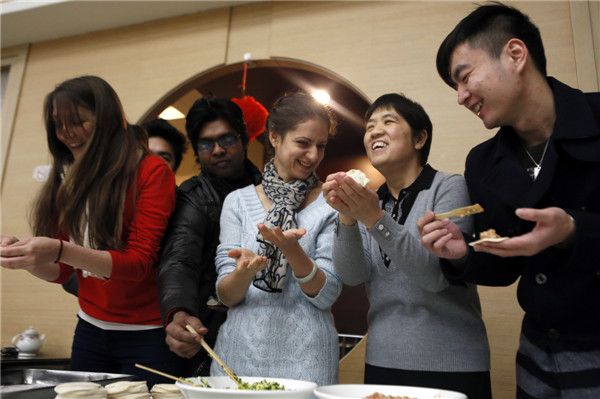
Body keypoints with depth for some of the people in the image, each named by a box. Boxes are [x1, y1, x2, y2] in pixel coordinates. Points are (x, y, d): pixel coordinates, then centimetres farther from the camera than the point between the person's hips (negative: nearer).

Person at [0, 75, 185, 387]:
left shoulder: (151, 172, -11)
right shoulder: (68, 180, 6)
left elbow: (140, 262, -17)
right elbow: (61, 272, 8)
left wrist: (61, 251, -28)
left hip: (146, 335, -5)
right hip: (90, 330, 5)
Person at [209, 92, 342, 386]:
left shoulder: (331, 205, -2)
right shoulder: (238, 201, 2)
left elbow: (326, 296, -7)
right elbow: (226, 295, -1)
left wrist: (291, 249, -24)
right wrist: (244, 272, -23)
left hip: (304, 356, -1)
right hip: (239, 350, 2)